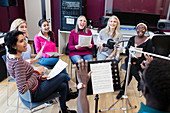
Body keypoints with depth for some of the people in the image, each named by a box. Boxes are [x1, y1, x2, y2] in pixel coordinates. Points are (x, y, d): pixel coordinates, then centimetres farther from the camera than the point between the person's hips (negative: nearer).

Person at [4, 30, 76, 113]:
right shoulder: (18, 62, -33)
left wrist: (39, 77, 2)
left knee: (63, 86, 14)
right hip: (34, 94, -9)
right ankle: (69, 95, 32)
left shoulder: (10, 57, -2)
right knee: (63, 76, 2)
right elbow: (22, 90, -34)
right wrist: (37, 73, -25)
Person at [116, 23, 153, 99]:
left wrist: (136, 62, -19)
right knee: (130, 67, -30)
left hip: (141, 61, -2)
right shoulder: (132, 39, 9)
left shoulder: (148, 41, -1)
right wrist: (132, 56, -16)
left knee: (130, 68, -29)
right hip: (131, 59, 3)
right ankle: (140, 82, -12)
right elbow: (127, 52, 7)